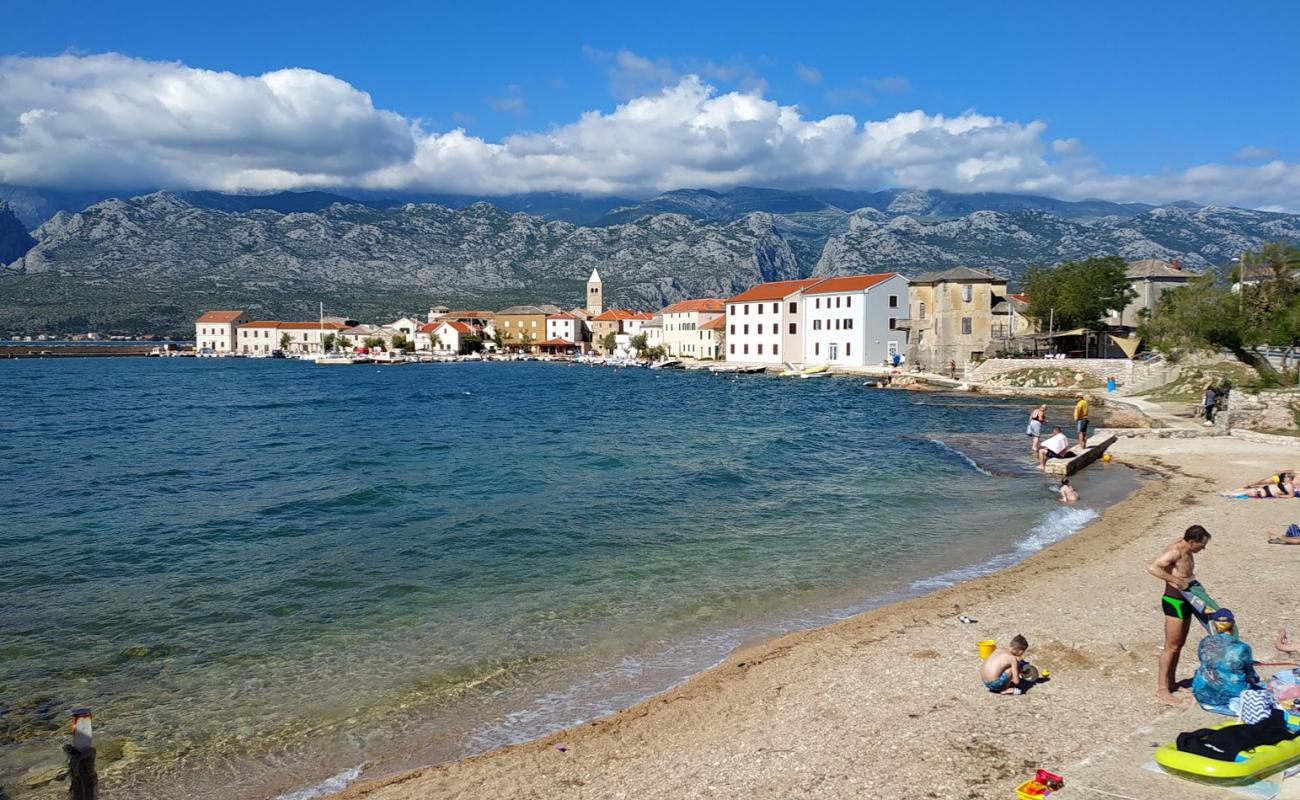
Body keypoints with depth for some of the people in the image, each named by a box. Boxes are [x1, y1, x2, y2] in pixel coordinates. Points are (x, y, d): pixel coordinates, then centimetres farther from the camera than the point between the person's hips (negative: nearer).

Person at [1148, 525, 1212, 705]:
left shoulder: (1186, 551, 6)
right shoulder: (1174, 552, -24)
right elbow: (1152, 568, -37)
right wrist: (1176, 580, -34)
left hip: (1185, 602, 10)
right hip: (1174, 602, -10)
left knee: (1179, 644, 16)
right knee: (1171, 647, -5)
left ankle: (1171, 682, 27)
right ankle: (1162, 688, 2)